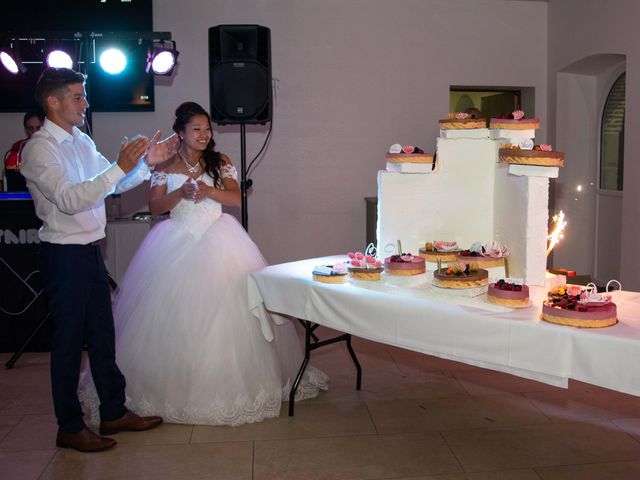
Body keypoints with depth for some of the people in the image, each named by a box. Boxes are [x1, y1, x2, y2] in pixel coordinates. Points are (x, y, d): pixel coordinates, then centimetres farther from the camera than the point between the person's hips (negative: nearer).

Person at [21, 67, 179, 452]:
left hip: (91, 250, 8)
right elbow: (68, 199, -27)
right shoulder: (39, 148, -15)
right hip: (64, 254, -8)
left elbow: (115, 184, 17)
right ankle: (70, 428, 18)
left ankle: (114, 413, 29)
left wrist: (147, 161, 2)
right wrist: (120, 167, -32)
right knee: (69, 338, 3)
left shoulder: (82, 141, 10)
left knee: (102, 334, 15)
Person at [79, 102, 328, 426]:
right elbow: (154, 207, -1)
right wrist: (180, 193, -17)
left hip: (218, 240, 1)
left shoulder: (220, 163, 7)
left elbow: (236, 198, -2)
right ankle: (177, 382, 9)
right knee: (177, 315, -3)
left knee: (224, 309, -3)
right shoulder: (165, 167, 5)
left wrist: (208, 190, -18)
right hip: (178, 243, 0)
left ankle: (228, 381, 9)